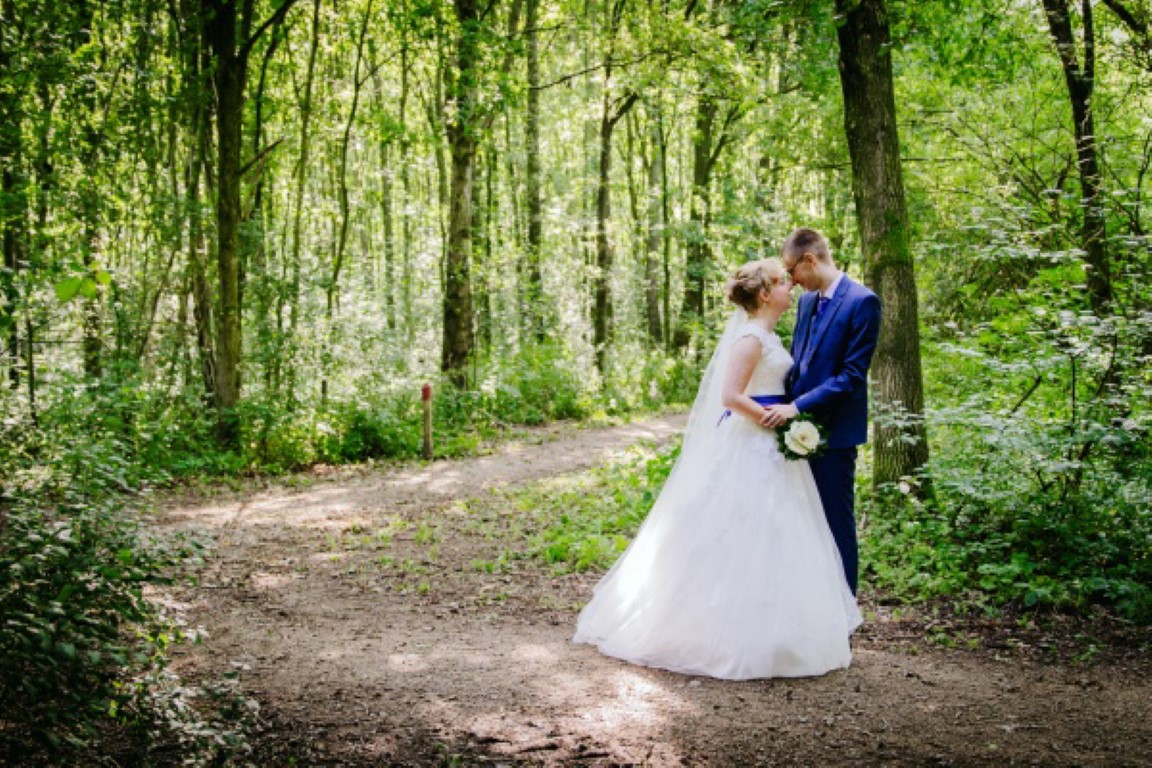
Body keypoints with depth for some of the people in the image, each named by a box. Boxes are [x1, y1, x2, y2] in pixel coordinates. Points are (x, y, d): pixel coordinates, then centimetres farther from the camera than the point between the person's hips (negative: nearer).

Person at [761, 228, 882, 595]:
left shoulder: (861, 302, -12)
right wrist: (783, 406, 3)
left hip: (833, 431, -7)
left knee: (836, 524, 2)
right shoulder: (807, 301, 12)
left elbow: (853, 374, -17)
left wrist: (797, 407, -21)